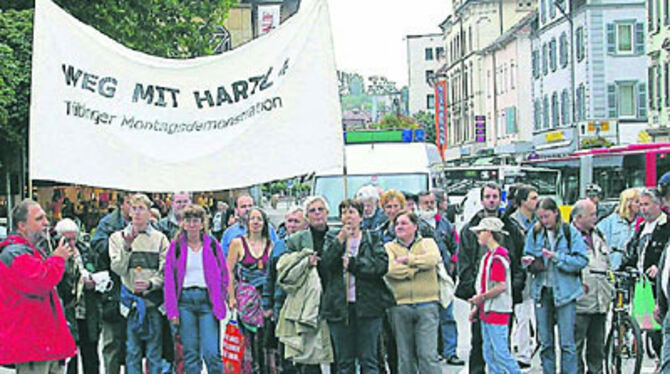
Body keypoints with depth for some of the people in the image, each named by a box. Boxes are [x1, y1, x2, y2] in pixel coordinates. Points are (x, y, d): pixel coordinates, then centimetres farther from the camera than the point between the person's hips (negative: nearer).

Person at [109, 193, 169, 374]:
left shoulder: (159, 238, 6)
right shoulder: (118, 237, 6)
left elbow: (166, 271, 1)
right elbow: (118, 268, -6)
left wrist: (151, 283, -17)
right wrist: (127, 246, -20)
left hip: (154, 302, 0)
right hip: (131, 303, 0)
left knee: (154, 353, 4)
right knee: (132, 352, 4)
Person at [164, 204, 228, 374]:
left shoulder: (212, 245, 7)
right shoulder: (176, 246, 7)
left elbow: (223, 275, 12)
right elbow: (169, 279, 4)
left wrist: (219, 301, 2)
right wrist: (172, 310, -4)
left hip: (207, 300, -1)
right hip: (185, 300, 1)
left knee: (211, 352, -8)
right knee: (190, 352, 3)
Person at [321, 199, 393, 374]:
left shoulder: (372, 239, 8)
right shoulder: (332, 240, 12)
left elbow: (382, 265, -7)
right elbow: (326, 263, -6)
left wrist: (353, 263, -10)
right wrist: (341, 239, -12)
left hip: (368, 306, -1)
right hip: (340, 306, 1)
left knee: (368, 359, 0)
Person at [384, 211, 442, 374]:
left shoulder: (427, 243, 12)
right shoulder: (389, 247, 11)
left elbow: (433, 258, -11)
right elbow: (391, 269, -10)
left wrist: (407, 259, -7)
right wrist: (417, 268, -7)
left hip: (426, 306, -1)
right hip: (399, 306, 1)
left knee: (428, 355, -7)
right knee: (405, 357, 6)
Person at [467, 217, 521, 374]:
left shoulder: (498, 257, -16)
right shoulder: (488, 255, 15)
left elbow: (501, 286, -21)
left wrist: (481, 297, -12)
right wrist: (477, 307, 16)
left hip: (497, 312, -10)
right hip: (487, 311, 10)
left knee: (500, 352, -9)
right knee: (488, 353, 11)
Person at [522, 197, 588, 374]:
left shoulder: (570, 232, -5)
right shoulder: (535, 233, 5)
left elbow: (582, 260, -8)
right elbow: (527, 255, 13)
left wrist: (557, 258, -18)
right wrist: (530, 262, -10)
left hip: (565, 291, -3)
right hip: (542, 290, 4)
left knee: (567, 342, -3)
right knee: (545, 342, 10)